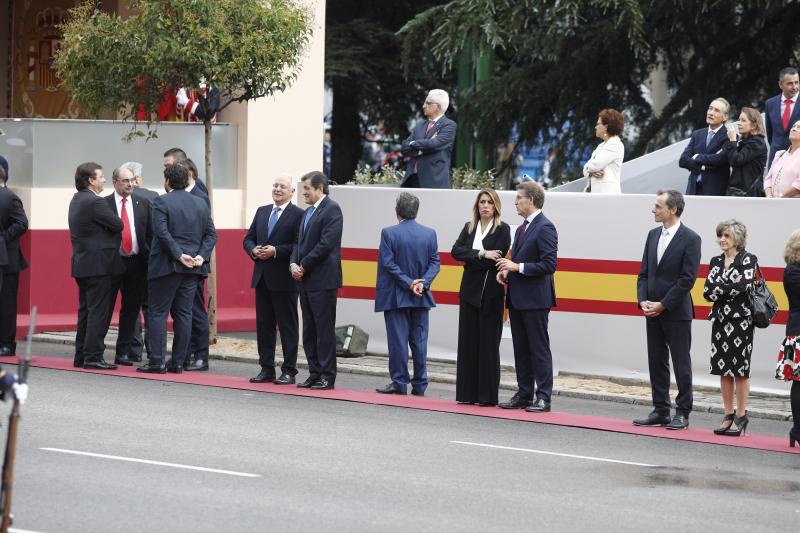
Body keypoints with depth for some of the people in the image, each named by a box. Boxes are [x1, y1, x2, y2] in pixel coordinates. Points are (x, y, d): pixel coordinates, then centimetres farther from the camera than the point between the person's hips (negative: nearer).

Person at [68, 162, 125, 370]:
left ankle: (81, 355, 17)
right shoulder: (95, 202, -16)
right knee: (99, 312, -6)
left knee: (85, 312, 14)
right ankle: (93, 357, -7)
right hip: (97, 264, -9)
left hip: (81, 264, 9)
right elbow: (118, 225, -13)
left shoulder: (76, 201, 14)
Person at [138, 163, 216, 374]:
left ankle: (157, 361, -4)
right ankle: (178, 361, 7)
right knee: (183, 313, 7)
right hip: (192, 269, 5)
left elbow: (162, 232, -18)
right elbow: (211, 234, 7)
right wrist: (201, 256, -2)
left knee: (159, 313, 0)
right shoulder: (201, 204, 11)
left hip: (166, 266, -5)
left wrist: (179, 255, -16)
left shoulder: (162, 202, -7)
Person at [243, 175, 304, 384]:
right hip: (262, 278, 7)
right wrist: (254, 250, -4)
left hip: (284, 279, -7)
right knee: (263, 324, 10)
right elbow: (248, 239, 17)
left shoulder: (298, 215, -6)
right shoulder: (262, 212, 15)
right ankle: (266, 369, 16)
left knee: (288, 326, 0)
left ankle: (289, 371, 4)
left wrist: (276, 251, -19)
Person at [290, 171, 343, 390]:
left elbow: (326, 244, -18)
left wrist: (303, 266, -14)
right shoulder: (308, 212, 19)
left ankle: (327, 376, -2)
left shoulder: (332, 210, -9)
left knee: (324, 329, -5)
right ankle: (315, 374, 15)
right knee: (309, 330, 10)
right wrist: (293, 263, 1)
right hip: (306, 280, 9)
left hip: (322, 280, -9)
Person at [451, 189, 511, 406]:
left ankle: (488, 395, 1)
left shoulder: (502, 229, -2)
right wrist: (481, 254, -15)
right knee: (468, 341, 3)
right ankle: (467, 393, 7)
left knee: (488, 343, -2)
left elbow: (496, 259, -14)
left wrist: (471, 259, -8)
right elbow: (456, 251, -4)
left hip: (490, 293, -4)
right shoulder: (469, 227, 12)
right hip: (469, 290, 4)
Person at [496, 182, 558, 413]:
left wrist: (517, 267, -19)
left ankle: (543, 398, -2)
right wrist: (507, 271, 6)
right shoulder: (522, 228, 18)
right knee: (521, 350, 12)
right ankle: (523, 395, 17)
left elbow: (549, 264, -18)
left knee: (539, 349, -5)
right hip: (517, 298, 9)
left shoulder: (545, 228, -12)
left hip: (535, 300, -9)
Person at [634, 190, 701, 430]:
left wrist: (662, 305, -15)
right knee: (656, 362, 9)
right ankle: (660, 411, 16)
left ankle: (683, 413, 4)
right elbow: (644, 273, 14)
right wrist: (643, 301, -2)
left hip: (676, 312, -7)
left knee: (681, 364, -1)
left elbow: (687, 279, -14)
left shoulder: (690, 239, -9)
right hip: (653, 311, 7)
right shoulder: (653, 235, 12)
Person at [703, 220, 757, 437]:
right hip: (720, 319, 5)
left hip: (741, 320, -5)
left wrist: (719, 288, -9)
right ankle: (729, 415, 14)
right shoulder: (716, 261, 11)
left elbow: (744, 287, -18)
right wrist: (730, 286, -12)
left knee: (740, 369, 0)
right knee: (723, 369, 7)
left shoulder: (748, 260, -5)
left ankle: (741, 417, 6)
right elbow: (707, 292, 2)